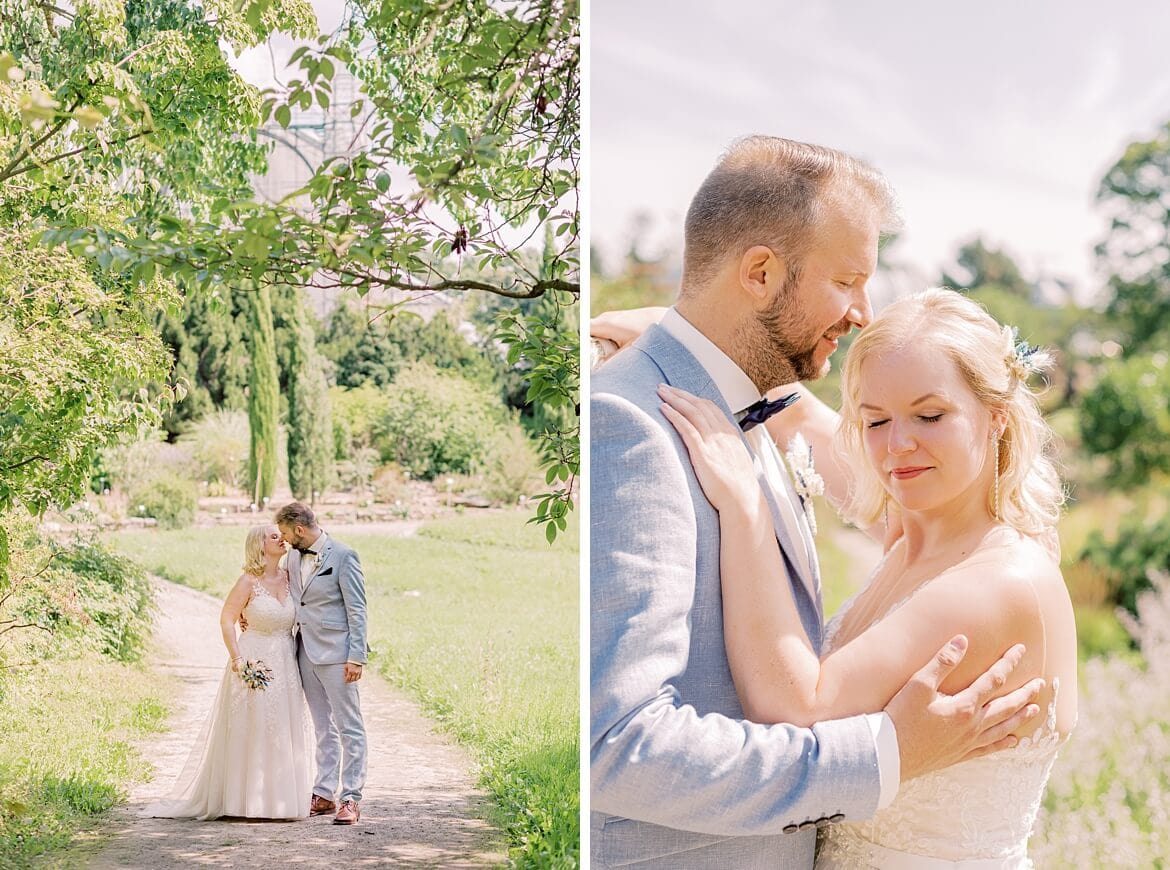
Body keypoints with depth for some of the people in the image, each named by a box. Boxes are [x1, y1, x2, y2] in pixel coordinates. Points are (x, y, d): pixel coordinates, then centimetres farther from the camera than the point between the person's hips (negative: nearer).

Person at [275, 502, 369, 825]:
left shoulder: (343, 556, -11)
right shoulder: (293, 557, 11)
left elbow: (357, 610, -11)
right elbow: (289, 600, 23)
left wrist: (356, 657, -16)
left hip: (335, 653, -7)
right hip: (306, 652, 8)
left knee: (348, 727, -3)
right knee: (323, 728, 13)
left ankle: (351, 798, -3)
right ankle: (324, 795, 17)